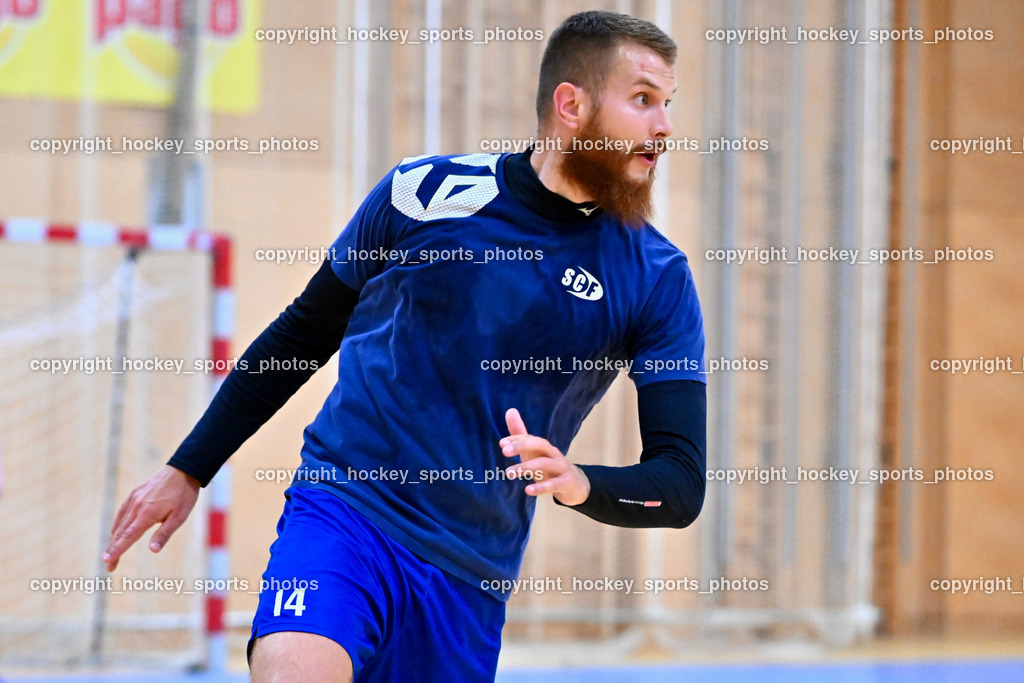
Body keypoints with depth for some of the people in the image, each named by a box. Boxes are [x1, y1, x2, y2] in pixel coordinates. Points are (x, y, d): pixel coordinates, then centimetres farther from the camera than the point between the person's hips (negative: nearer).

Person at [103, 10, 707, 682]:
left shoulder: (658, 277, 1)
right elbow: (302, 335, 14)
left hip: (471, 577, 2)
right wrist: (187, 469, 15)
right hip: (344, 510, -2)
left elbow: (683, 485, -3)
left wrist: (581, 484, -25)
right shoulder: (425, 191, 0)